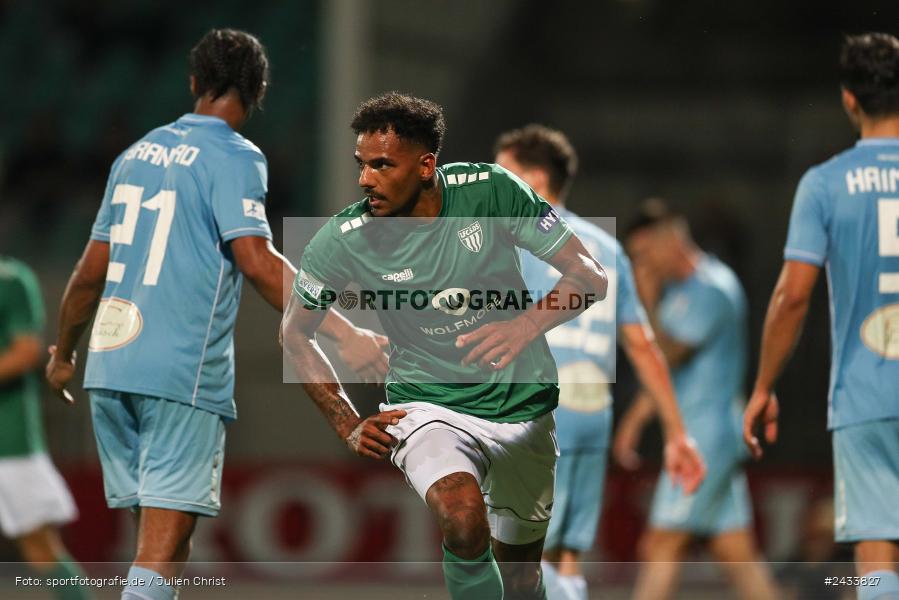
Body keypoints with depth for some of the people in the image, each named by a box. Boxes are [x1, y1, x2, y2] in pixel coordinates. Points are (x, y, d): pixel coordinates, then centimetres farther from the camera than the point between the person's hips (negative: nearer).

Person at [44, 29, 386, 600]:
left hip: (111, 362, 7)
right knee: (163, 550, -9)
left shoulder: (138, 152, 16)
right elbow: (257, 261, -17)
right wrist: (346, 335, -19)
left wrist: (63, 354, 32)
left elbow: (92, 270, 19)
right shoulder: (234, 157, -4)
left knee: (163, 538, 14)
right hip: (184, 374, -7)